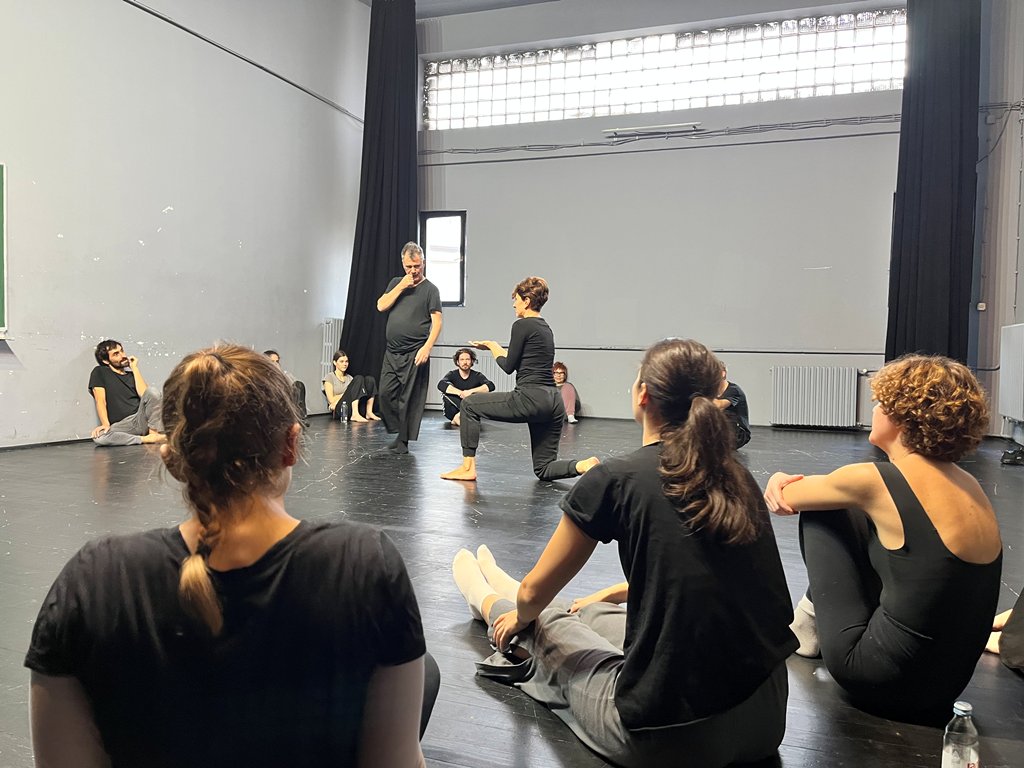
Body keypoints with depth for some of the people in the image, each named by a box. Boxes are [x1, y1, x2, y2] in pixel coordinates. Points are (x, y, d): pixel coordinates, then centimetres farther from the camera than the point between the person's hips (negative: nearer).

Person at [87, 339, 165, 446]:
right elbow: (100, 400, -1)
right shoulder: (99, 372, 13)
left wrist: (134, 368, 5)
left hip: (140, 419, 2)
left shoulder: (132, 375, 20)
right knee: (98, 437, -35)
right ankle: (146, 439, -29)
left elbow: (144, 394, 0)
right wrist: (106, 424, -16)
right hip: (122, 425, -1)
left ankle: (154, 432, -23)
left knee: (152, 392, -26)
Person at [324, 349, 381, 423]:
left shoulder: (350, 378, 22)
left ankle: (369, 412, -23)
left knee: (370, 379, -11)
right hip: (339, 412, -5)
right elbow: (331, 400, -4)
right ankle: (355, 414, -39)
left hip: (355, 408, 5)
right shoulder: (330, 377, 7)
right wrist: (348, 393, -4)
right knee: (358, 379, -23)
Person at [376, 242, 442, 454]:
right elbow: (381, 306, 3)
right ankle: (398, 433, 17)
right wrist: (401, 287, -5)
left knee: (409, 399, -3)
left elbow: (436, 322, -7)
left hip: (414, 354, -5)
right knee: (386, 393, 3)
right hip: (391, 351, 5)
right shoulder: (396, 283, 15)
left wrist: (427, 347, -19)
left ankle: (403, 440, 5)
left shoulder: (430, 289, 0)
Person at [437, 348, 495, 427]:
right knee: (446, 392, -24)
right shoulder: (452, 374, -7)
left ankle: (457, 418, -23)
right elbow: (441, 385, -28)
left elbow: (491, 386, -23)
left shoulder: (477, 376, -5)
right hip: (454, 411, -1)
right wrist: (460, 393, -39)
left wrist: (471, 391, -33)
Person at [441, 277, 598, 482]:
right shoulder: (545, 327, 20)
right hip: (553, 403, 9)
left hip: (530, 399, -9)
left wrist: (493, 347, 15)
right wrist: (494, 346, 35)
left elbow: (509, 366, -3)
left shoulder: (522, 325, -6)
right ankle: (585, 465, -10)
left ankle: (468, 467, 11)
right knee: (544, 469, 16)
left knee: (470, 405, 10)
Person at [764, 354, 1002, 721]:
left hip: (884, 681, -7)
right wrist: (795, 484, 4)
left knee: (820, 510, 3)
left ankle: (812, 619, 23)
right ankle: (815, 611, 31)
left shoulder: (876, 483, -20)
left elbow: (786, 499, -3)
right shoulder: (967, 484, 3)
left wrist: (785, 485, 19)